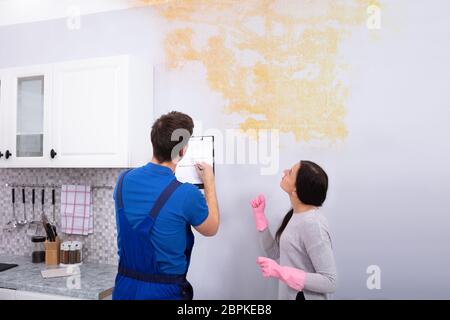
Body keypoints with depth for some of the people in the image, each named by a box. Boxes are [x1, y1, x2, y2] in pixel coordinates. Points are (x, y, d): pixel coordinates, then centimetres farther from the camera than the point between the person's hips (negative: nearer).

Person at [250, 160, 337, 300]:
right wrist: (259, 215, -1)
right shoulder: (296, 215, -1)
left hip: (305, 296, -8)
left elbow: (330, 282, -26)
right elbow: (274, 253, 3)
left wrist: (279, 272, -29)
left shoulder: (312, 224, -26)